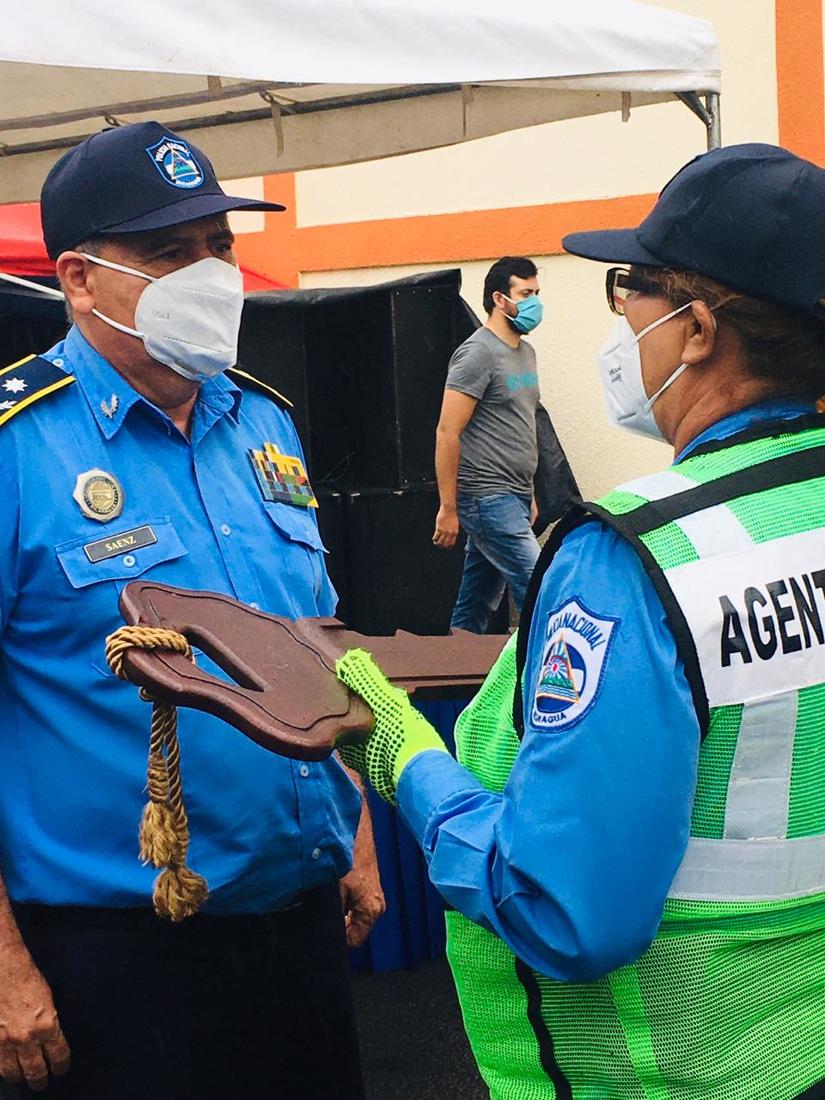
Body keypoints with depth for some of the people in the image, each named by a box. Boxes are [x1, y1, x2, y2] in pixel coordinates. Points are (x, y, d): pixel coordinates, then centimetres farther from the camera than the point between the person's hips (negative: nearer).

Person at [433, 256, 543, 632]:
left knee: (476, 608, 11)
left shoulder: (525, 352, 16)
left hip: (514, 498, 9)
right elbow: (447, 432, -15)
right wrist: (447, 509, -17)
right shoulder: (478, 353, -12)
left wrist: (529, 495, 21)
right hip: (488, 498, -9)